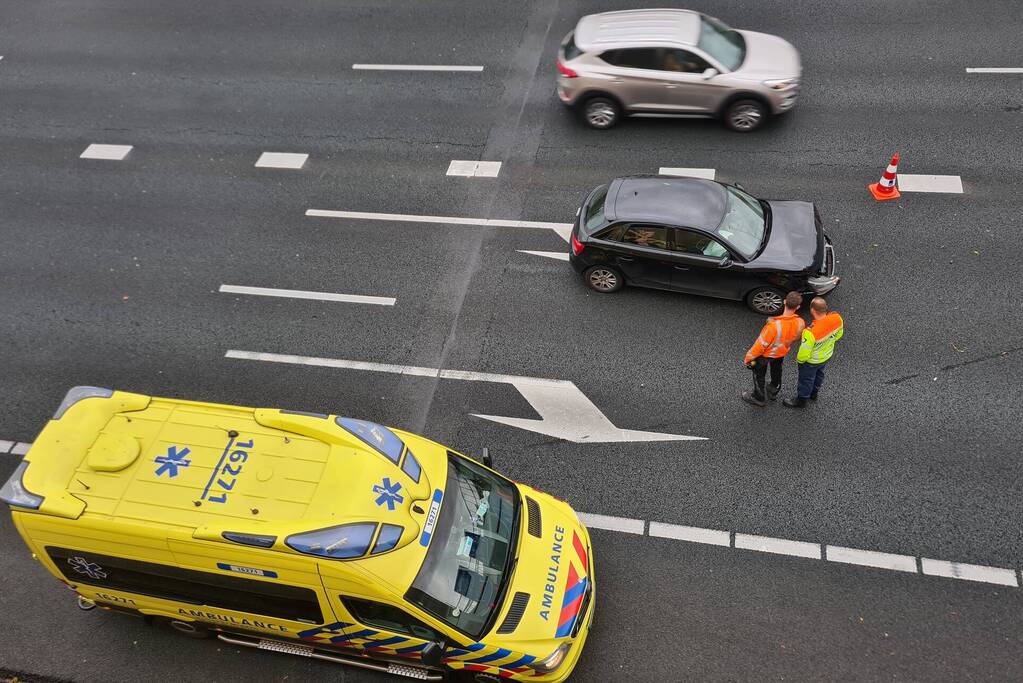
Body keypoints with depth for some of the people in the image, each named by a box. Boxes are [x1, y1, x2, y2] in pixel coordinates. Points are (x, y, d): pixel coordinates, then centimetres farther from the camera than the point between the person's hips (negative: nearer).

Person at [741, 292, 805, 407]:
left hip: (765, 354, -5)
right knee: (776, 372, 32)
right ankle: (773, 392, 57)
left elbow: (761, 343, -31)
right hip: (782, 353, 5)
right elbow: (797, 337, -4)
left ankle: (759, 398, 43)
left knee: (759, 376, 22)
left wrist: (748, 357, -16)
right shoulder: (800, 323, -27)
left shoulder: (774, 324, -43)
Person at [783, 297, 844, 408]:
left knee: (806, 379, 22)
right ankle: (813, 393, 60)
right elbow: (838, 334, -5)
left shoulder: (811, 332, -46)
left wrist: (799, 359, -8)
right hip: (827, 355, 6)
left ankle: (801, 400, 48)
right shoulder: (837, 318, -27)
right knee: (819, 374, 33)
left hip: (812, 360, -6)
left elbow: (804, 352, -30)